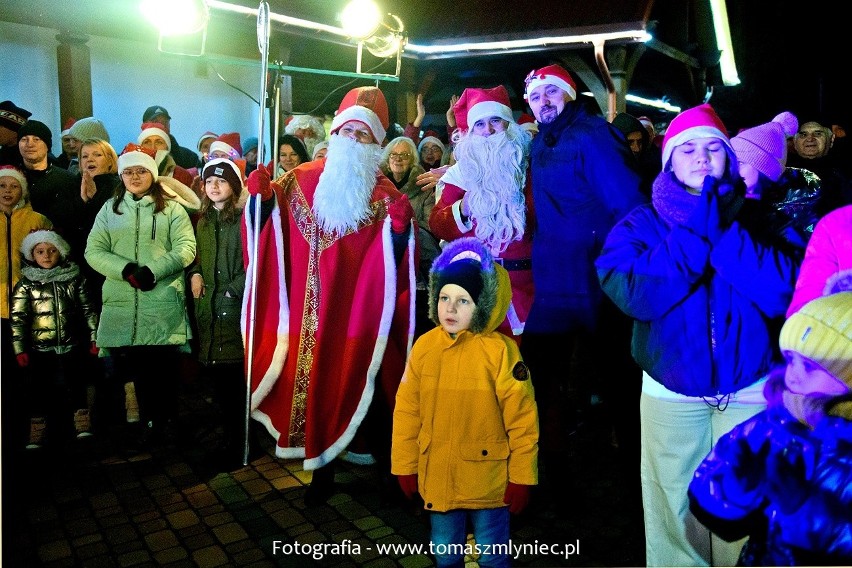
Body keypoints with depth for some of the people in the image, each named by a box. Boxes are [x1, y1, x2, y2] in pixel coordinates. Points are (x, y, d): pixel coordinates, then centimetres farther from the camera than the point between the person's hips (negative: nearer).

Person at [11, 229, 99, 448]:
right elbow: (17, 318, -1)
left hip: (73, 346, 1)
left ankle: (82, 422, 22)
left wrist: (94, 338, 4)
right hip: (40, 349, -1)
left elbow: (88, 310, 7)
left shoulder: (75, 279, 3)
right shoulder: (26, 284, -1)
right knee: (39, 388, 5)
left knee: (77, 384, 9)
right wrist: (20, 349, -5)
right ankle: (37, 431, 16)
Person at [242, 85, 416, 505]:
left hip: (359, 313, -2)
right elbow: (268, 229, 2)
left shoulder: (385, 195, 1)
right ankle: (321, 467, 28)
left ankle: (386, 462, 26)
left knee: (359, 383, 5)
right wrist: (260, 196, -14)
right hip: (311, 313, 2)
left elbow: (397, 262, -7)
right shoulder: (301, 180, 6)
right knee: (316, 383, 10)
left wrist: (401, 227, -24)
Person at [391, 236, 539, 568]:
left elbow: (522, 419, -13)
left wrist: (522, 477, -9)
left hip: (488, 480, -3)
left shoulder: (500, 350, -18)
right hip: (437, 478, 4)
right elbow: (407, 411, 0)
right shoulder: (424, 346, -7)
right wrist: (405, 465, 3)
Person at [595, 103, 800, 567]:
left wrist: (725, 228, -17)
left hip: (750, 389, 1)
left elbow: (784, 292, -13)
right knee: (676, 509, 11)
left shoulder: (755, 215, 1)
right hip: (671, 393, -1)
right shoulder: (642, 224, -1)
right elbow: (636, 295, -19)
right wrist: (697, 230, -18)